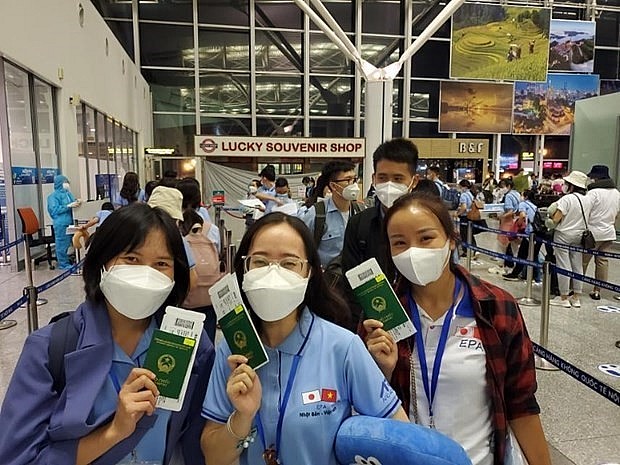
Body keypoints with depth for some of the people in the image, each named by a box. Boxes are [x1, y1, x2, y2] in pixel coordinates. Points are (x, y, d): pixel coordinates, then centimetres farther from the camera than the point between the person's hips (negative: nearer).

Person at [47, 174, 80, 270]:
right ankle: (63, 264, 4)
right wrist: (69, 206, -19)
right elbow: (55, 210, -15)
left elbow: (72, 203, 25)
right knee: (62, 244, -3)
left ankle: (68, 261, 20)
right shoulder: (53, 196, -6)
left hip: (70, 222, 7)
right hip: (61, 224, -7)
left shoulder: (68, 193, 14)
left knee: (69, 243, 11)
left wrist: (77, 202, 2)